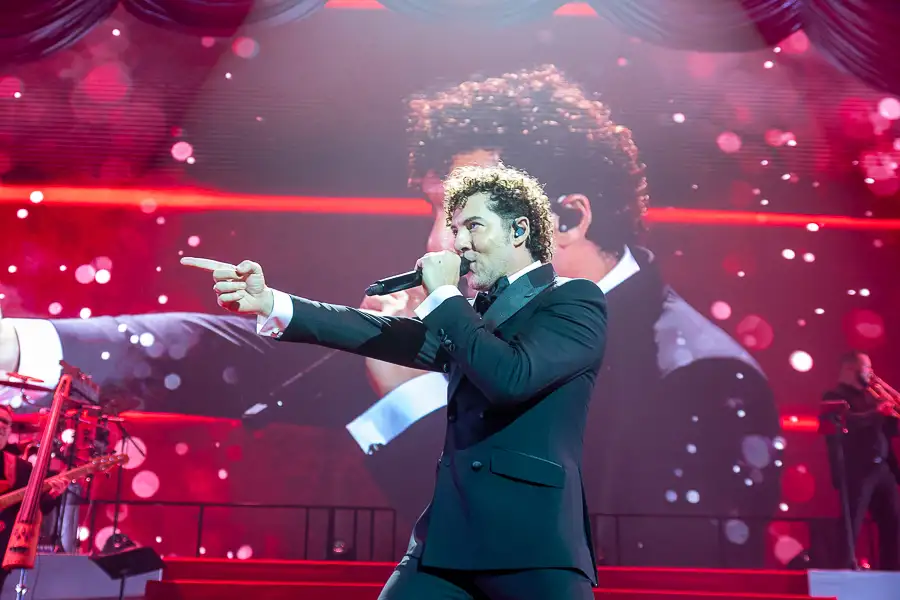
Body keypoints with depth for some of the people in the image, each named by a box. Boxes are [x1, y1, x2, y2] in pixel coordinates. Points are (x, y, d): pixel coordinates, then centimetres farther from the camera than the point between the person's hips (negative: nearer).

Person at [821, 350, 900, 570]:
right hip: (856, 470, -8)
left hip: (882, 468, 8)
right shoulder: (835, 397, 0)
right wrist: (877, 411, -16)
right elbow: (848, 421, -19)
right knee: (851, 529, -9)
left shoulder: (868, 396, 22)